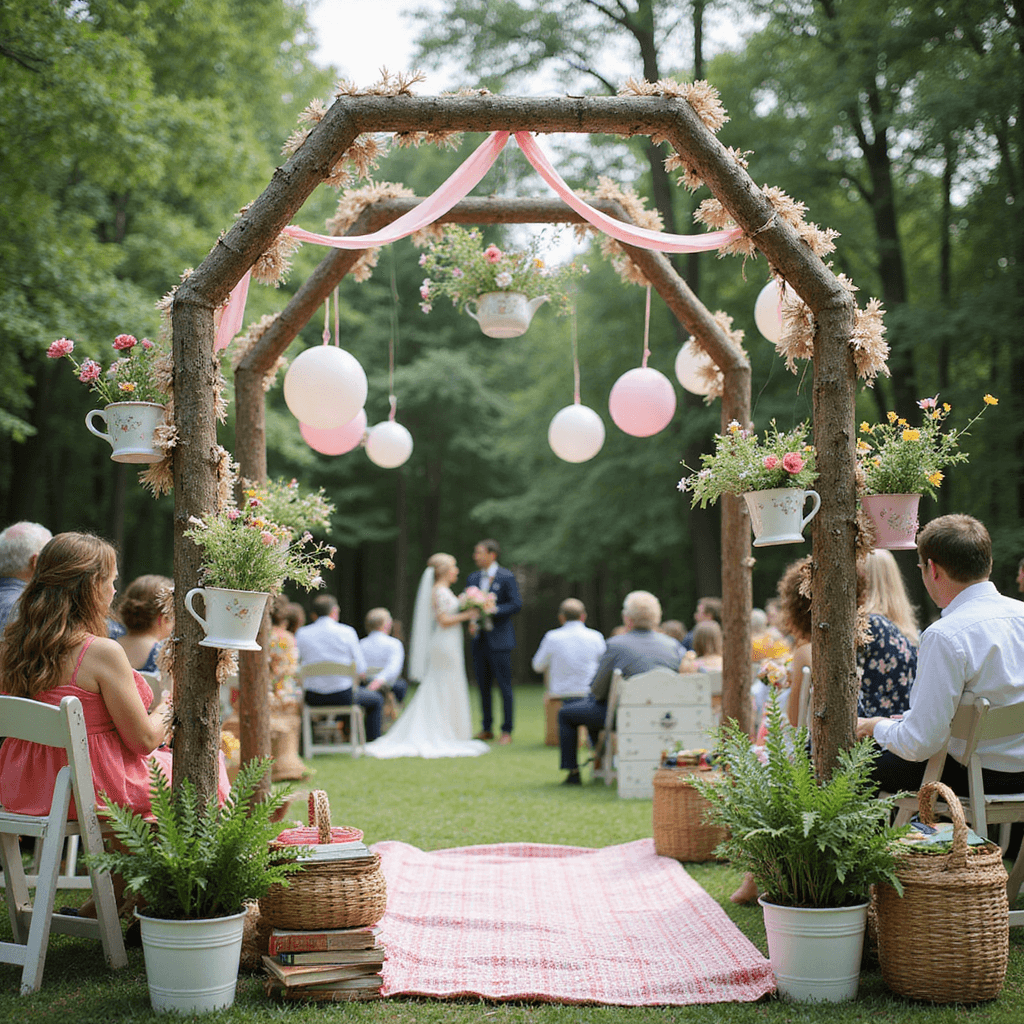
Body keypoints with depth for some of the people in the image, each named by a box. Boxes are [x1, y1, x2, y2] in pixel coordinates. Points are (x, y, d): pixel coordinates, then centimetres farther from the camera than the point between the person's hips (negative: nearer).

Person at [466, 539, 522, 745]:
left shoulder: (506, 577, -4)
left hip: (499, 639, -6)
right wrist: (471, 621, -4)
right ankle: (486, 729, 16)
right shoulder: (473, 578, 13)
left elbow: (516, 604, -10)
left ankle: (507, 731, 1)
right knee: (483, 685, 8)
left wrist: (492, 611, -19)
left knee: (504, 685, -3)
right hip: (479, 639, 6)